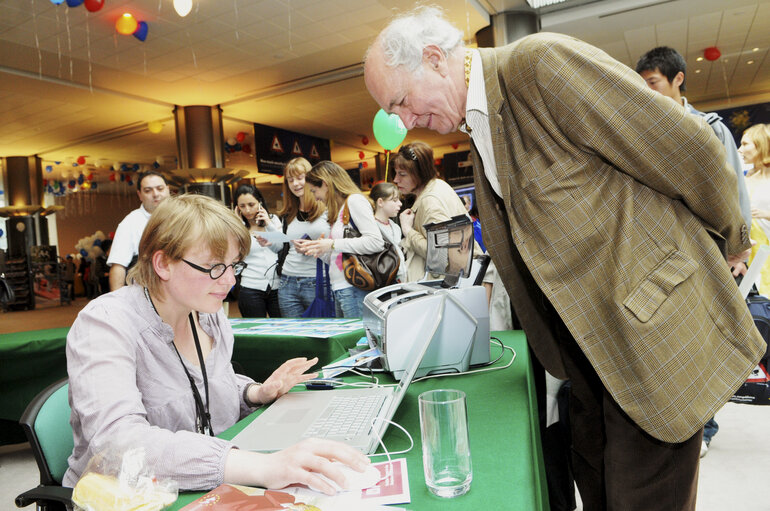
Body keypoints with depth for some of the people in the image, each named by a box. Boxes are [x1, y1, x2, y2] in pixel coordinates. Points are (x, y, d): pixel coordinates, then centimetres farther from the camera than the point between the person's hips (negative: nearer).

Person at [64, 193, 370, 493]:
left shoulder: (211, 316, 3)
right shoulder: (105, 324, -18)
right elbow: (117, 440, -33)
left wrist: (256, 394, -2)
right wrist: (263, 467, -42)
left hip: (215, 491, 5)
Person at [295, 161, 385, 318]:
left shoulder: (355, 200, -6)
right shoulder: (340, 208, 21)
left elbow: (376, 242, -18)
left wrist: (332, 244, -15)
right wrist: (314, 248, 15)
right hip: (340, 288, 9)